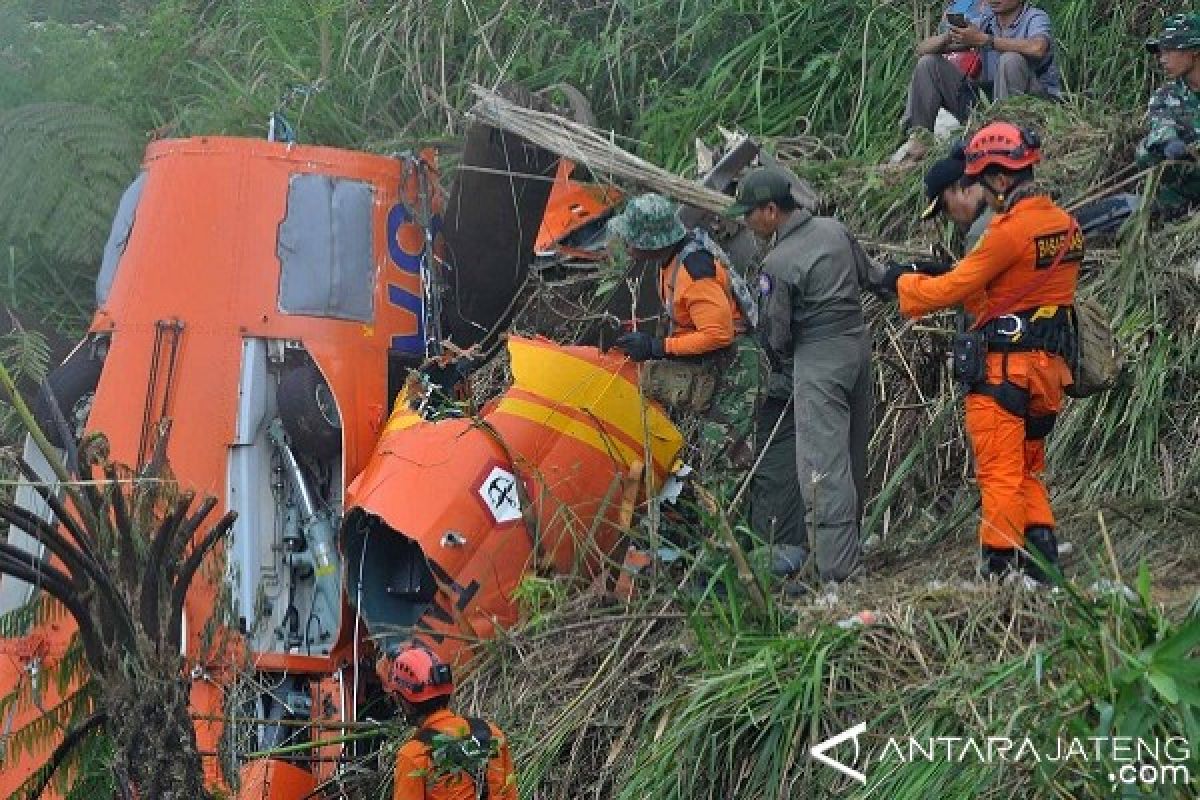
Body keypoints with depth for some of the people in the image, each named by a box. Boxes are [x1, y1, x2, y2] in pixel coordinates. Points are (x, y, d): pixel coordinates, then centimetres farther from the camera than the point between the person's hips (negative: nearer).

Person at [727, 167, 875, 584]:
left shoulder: (779, 263, -19)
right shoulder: (834, 229, 3)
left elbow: (776, 334, -11)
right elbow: (866, 274, 18)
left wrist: (779, 361, 9)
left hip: (819, 359, -8)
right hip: (859, 343, 8)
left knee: (823, 462, -9)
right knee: (853, 452, 18)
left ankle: (836, 568, -13)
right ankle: (849, 542, 30)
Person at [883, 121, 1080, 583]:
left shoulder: (1011, 229, -17)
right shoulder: (1064, 224, 9)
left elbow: (950, 290, -11)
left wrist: (903, 283, 7)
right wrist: (949, 277, 14)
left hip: (1004, 372, -8)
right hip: (1049, 370, 8)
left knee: (1000, 477, -3)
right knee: (1028, 472, 17)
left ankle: (999, 570, -1)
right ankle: (1043, 566, 13)